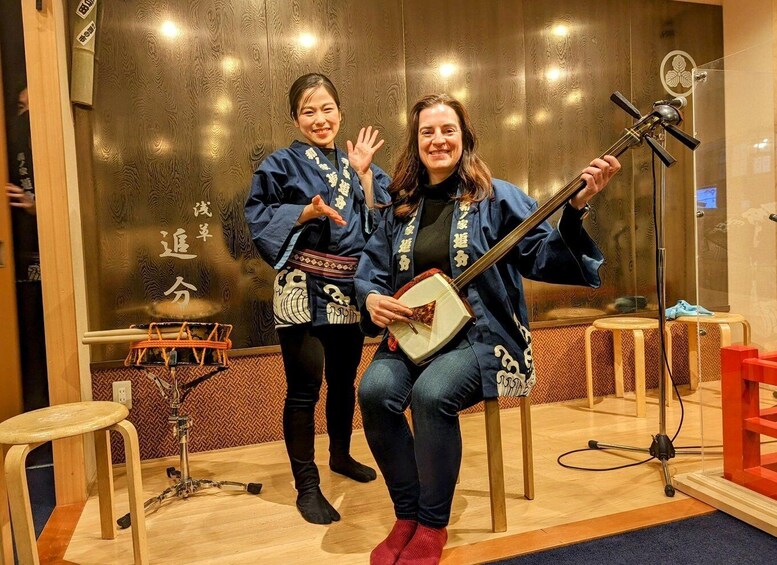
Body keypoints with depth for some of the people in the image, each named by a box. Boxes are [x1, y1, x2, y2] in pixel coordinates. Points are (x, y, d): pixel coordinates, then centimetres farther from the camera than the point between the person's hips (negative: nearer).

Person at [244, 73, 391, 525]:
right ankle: (307, 485, 10)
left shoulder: (357, 163, 13)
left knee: (344, 379, 17)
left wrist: (364, 174, -5)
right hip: (303, 290, -5)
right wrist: (307, 211, -19)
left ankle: (341, 454, 38)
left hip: (350, 289, 5)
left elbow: (383, 222, 4)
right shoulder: (282, 164, 0)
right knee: (304, 388, -3)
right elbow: (259, 217, -7)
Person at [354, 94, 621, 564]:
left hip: (481, 333, -4)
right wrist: (371, 297, -9)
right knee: (375, 391, -24)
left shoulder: (496, 196, 0)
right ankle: (407, 516, -1)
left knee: (432, 394, -32)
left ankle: (433, 525, -7)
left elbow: (544, 255, -9)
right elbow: (371, 267, 13)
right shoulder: (402, 207, 12)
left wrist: (576, 207, -24)